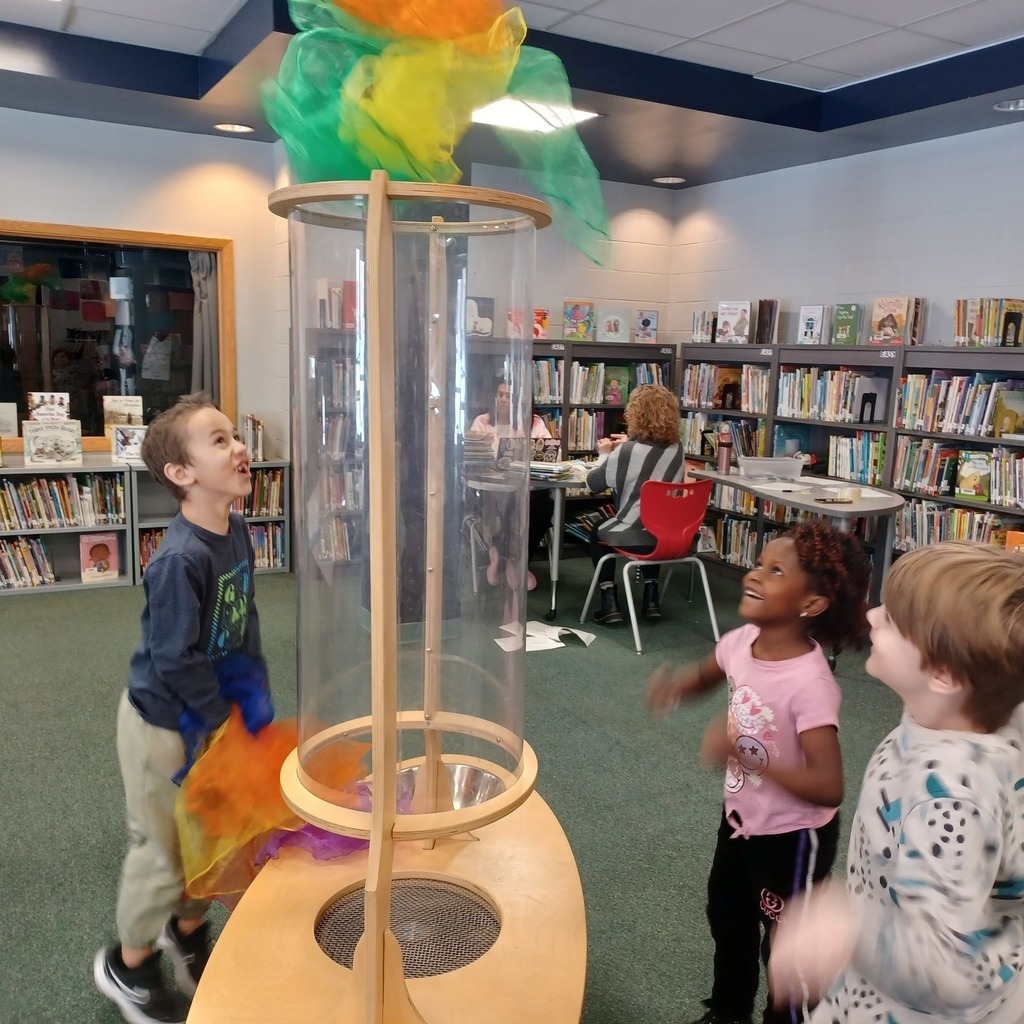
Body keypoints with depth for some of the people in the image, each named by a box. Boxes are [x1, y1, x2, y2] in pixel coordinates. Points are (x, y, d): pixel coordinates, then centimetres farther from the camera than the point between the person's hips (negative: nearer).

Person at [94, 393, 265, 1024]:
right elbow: (175, 661, -27)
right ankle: (128, 964, 37)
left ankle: (187, 929, 48)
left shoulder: (237, 532, -6)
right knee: (165, 848, 11)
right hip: (164, 723, -7)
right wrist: (228, 718, -16)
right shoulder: (180, 559, -31)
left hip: (213, 715, 7)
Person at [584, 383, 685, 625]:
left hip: (634, 535, -5)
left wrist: (605, 454, 10)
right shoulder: (676, 449, 1)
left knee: (597, 534, 27)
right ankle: (651, 598, 29)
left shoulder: (626, 452, -16)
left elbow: (593, 483, -5)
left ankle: (609, 602, 18)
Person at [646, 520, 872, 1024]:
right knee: (727, 918, 28)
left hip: (793, 835, -8)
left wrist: (743, 753, -39)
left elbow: (829, 788, -34)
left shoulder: (810, 684, -34)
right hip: (741, 816, 8)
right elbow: (704, 676, 9)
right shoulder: (742, 641, -12)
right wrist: (674, 682, -13)